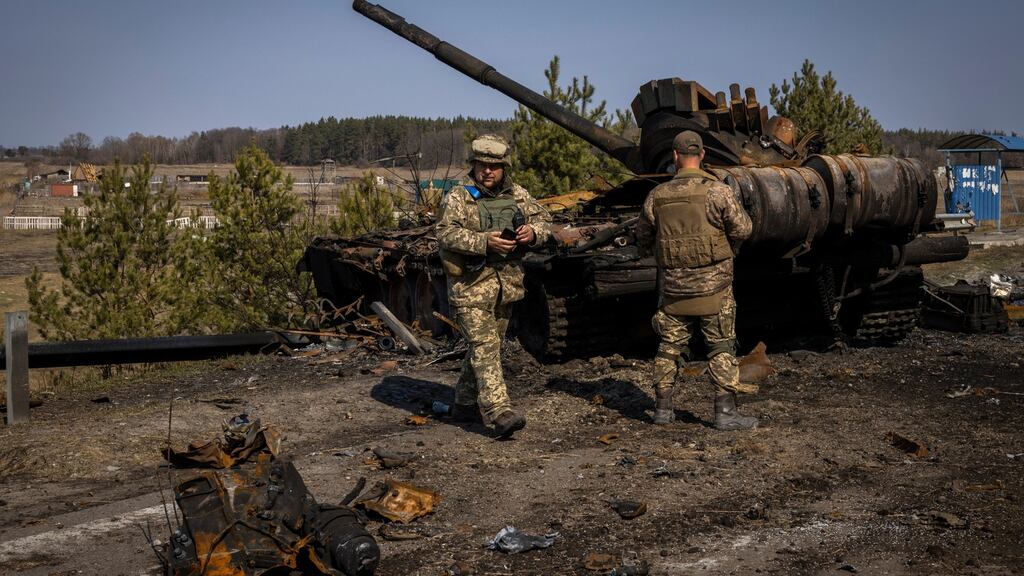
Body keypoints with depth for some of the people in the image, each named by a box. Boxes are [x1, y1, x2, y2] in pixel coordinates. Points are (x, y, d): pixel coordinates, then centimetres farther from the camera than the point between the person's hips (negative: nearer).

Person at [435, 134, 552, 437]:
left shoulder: (518, 195, 10)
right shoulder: (458, 197, -6)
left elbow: (544, 220, 15)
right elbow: (445, 233, -16)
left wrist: (532, 232, -9)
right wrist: (484, 242, -27)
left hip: (506, 285, 6)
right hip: (471, 286, -6)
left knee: (487, 346, 15)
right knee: (485, 348, -13)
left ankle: (465, 403, 31)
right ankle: (499, 412, -18)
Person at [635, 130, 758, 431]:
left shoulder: (657, 196, 0)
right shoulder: (717, 191, -11)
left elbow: (643, 237, 11)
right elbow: (742, 229, -8)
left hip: (673, 285, 3)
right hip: (713, 285, -3)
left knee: (670, 346, 13)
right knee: (722, 349, 4)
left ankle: (663, 408, 18)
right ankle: (725, 412, 4)